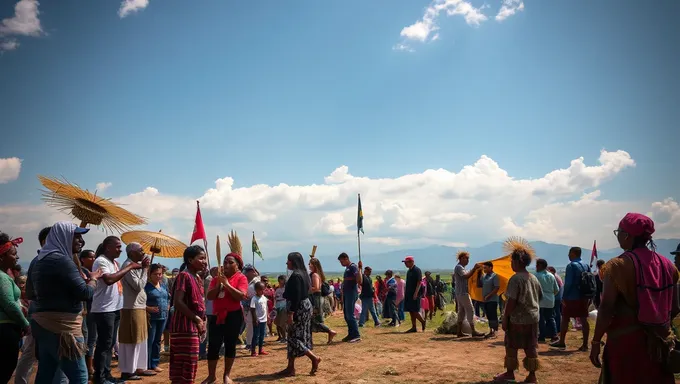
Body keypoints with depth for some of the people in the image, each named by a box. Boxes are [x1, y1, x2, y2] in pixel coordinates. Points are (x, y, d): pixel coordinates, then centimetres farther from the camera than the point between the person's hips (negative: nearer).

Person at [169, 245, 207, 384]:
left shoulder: (197, 278, 14)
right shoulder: (184, 276, -14)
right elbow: (178, 302, -22)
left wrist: (202, 322, 9)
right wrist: (197, 319, -16)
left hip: (194, 327, 9)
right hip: (185, 327, -9)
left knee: (180, 364, 14)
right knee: (187, 364, -6)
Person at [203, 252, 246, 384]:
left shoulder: (241, 278, -3)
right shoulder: (216, 278, 9)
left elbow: (241, 296, -18)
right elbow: (209, 296, 0)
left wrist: (227, 284, -18)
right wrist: (218, 283, -12)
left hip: (233, 315, -3)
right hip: (217, 315, 4)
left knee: (230, 344, 5)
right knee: (213, 345, 2)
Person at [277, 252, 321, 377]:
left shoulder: (295, 275, -18)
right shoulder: (302, 273, 13)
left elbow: (296, 296, -23)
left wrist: (291, 313, -22)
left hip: (299, 308, -10)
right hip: (304, 306, 10)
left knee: (294, 336, -3)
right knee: (295, 336, 11)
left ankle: (314, 358, -2)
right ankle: (291, 368, 15)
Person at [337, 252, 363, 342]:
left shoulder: (353, 267, -11)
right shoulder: (347, 268, 17)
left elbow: (359, 280, -24)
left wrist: (359, 268, -33)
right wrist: (342, 295, 23)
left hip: (352, 293, -10)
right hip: (346, 294, 10)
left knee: (350, 315, -11)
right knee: (346, 315, 11)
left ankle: (356, 335, -8)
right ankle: (351, 334, 17)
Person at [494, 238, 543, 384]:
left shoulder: (515, 279, -16)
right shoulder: (534, 278, 7)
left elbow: (511, 301, -18)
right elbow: (540, 297, 15)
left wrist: (505, 318, -12)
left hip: (518, 319, -7)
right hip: (533, 318, 7)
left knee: (511, 346, 7)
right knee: (531, 347, 10)